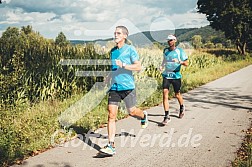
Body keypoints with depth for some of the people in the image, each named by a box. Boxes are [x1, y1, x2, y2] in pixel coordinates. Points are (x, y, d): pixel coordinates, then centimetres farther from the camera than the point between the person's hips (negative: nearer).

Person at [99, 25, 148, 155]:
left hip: (127, 86, -4)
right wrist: (109, 77, 18)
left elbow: (138, 67, -11)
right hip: (114, 87, 4)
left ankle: (143, 116, 46)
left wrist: (123, 65, -20)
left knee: (132, 112, 8)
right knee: (111, 115, -5)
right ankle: (111, 146, -3)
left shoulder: (130, 49, -5)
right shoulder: (112, 51, 13)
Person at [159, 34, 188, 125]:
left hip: (176, 76, -3)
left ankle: (182, 108, 44)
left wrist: (179, 61, -26)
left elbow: (186, 63, -7)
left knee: (177, 95, 11)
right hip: (166, 75, 3)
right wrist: (162, 65, 8)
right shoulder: (165, 50, 8)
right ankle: (167, 116, -10)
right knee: (165, 94, -12)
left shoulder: (180, 51, -5)